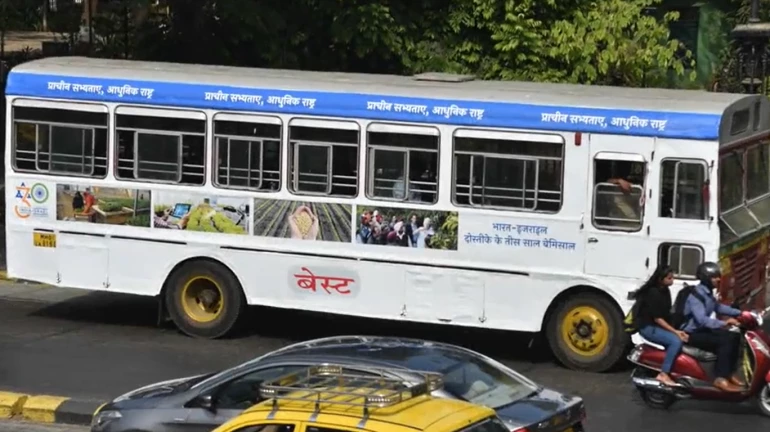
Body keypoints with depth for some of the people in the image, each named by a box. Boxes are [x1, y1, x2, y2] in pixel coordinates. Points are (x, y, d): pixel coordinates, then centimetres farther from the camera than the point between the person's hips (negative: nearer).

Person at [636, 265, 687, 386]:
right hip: (649, 327, -9)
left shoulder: (665, 291, 9)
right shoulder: (653, 293, -18)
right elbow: (657, 318, -21)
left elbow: (666, 314, 10)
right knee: (676, 341, -28)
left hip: (661, 326, 9)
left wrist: (675, 330, -3)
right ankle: (664, 374, -26)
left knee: (685, 339, -8)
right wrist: (675, 331, -24)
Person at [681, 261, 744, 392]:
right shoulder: (696, 295, -23)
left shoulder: (708, 293, 9)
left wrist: (739, 313, 14)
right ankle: (721, 379, -25)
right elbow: (702, 320, -35)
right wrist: (724, 323, -43)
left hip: (702, 329, 10)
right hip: (691, 333, -10)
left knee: (734, 337, 3)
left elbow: (718, 307, 26)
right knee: (724, 342, -24)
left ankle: (728, 373, 5)